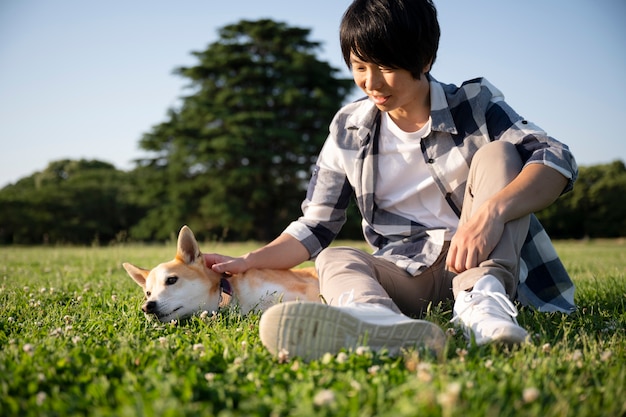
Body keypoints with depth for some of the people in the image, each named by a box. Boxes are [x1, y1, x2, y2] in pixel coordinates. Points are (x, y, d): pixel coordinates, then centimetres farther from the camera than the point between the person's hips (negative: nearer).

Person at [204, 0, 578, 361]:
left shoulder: (475, 103, -1)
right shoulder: (348, 130, 5)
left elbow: (557, 159, -16)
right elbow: (316, 226, 7)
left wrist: (493, 209, -36)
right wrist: (248, 263, -8)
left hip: (483, 259, -1)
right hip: (406, 275, 2)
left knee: (497, 153, -18)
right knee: (334, 260, -25)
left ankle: (481, 295, -41)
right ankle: (375, 316, -61)